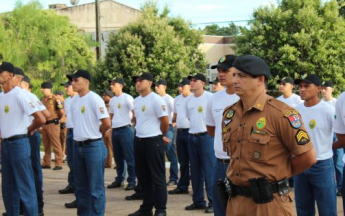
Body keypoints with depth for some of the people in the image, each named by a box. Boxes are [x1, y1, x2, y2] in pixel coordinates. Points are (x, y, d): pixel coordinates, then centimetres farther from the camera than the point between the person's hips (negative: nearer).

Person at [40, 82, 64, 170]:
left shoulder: (55, 99, -6)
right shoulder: (42, 100, 12)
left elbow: (62, 114, -4)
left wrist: (59, 105, -13)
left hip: (53, 124, -7)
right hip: (44, 124, 7)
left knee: (56, 144, -5)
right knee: (46, 145, 13)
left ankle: (58, 164, -3)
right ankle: (46, 163, 20)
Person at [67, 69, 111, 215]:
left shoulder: (94, 99, -13)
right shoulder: (74, 100, 9)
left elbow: (107, 123, -16)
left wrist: (97, 134, -1)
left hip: (93, 146, -7)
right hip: (78, 146, 8)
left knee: (95, 187, -1)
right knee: (81, 186, 14)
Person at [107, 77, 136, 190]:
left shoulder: (127, 98, -6)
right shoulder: (112, 100, 15)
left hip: (125, 130, -7)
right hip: (114, 130, 7)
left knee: (129, 157, -5)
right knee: (118, 157, 12)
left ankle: (132, 181, -1)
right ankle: (119, 180, 20)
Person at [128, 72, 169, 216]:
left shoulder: (156, 99, -12)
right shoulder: (136, 100, 11)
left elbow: (165, 121, -10)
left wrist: (160, 136, 3)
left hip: (153, 142, -8)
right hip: (138, 141, 8)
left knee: (157, 177, -1)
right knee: (143, 177, 13)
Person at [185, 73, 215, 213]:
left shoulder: (209, 97, -8)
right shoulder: (190, 99, 11)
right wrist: (193, 128, 13)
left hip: (206, 136, -7)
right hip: (192, 137, 7)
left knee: (209, 171, -5)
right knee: (195, 171, 11)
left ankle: (213, 202, -1)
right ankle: (198, 201, 19)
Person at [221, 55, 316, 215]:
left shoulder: (281, 113, -14)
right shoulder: (229, 113, 8)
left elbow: (307, 157, -11)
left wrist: (278, 174, 1)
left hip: (269, 202, -6)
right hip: (235, 201, 6)